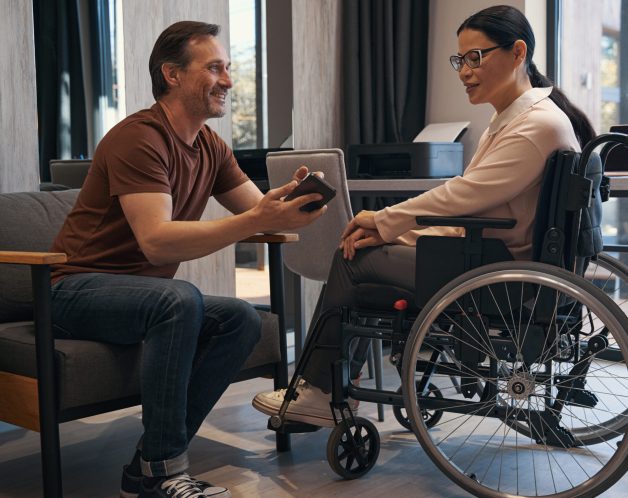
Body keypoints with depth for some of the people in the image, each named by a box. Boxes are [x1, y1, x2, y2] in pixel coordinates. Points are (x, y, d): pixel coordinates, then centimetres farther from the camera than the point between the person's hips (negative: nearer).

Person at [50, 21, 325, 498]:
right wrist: (256, 220, -37)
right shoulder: (139, 137, -19)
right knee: (180, 298, -35)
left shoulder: (211, 148, 7)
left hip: (144, 294, 8)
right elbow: (157, 242, -31)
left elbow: (260, 211, 5)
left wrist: (291, 204, -19)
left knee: (243, 319, -14)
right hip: (79, 289, -8)